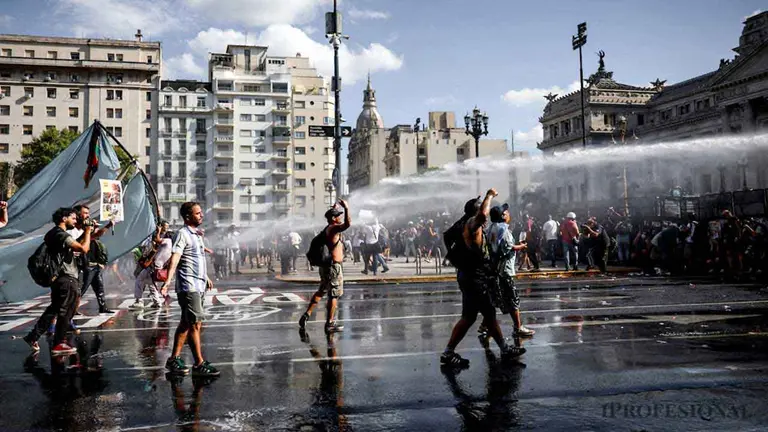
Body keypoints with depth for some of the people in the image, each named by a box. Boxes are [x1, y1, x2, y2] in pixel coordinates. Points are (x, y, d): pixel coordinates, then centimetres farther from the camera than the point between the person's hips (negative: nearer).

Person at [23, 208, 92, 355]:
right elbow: (84, 249, -26)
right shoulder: (62, 235, -17)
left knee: (53, 309, 19)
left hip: (59, 278, 10)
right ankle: (58, 345, 5)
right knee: (66, 312, -1)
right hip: (68, 279, -10)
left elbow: (75, 246, 19)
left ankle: (33, 336, 20)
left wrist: (86, 233, 12)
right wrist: (87, 232, -12)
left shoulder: (53, 233, 16)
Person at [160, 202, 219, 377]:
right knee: (195, 324, -9)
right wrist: (168, 281, -35)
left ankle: (174, 359, 21)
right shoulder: (182, 234, -10)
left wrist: (206, 278, 36)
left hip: (198, 285, 9)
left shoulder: (197, 234, 18)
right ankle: (199, 364, -5)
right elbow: (174, 258, -23)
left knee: (186, 323, 13)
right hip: (188, 286, -9)